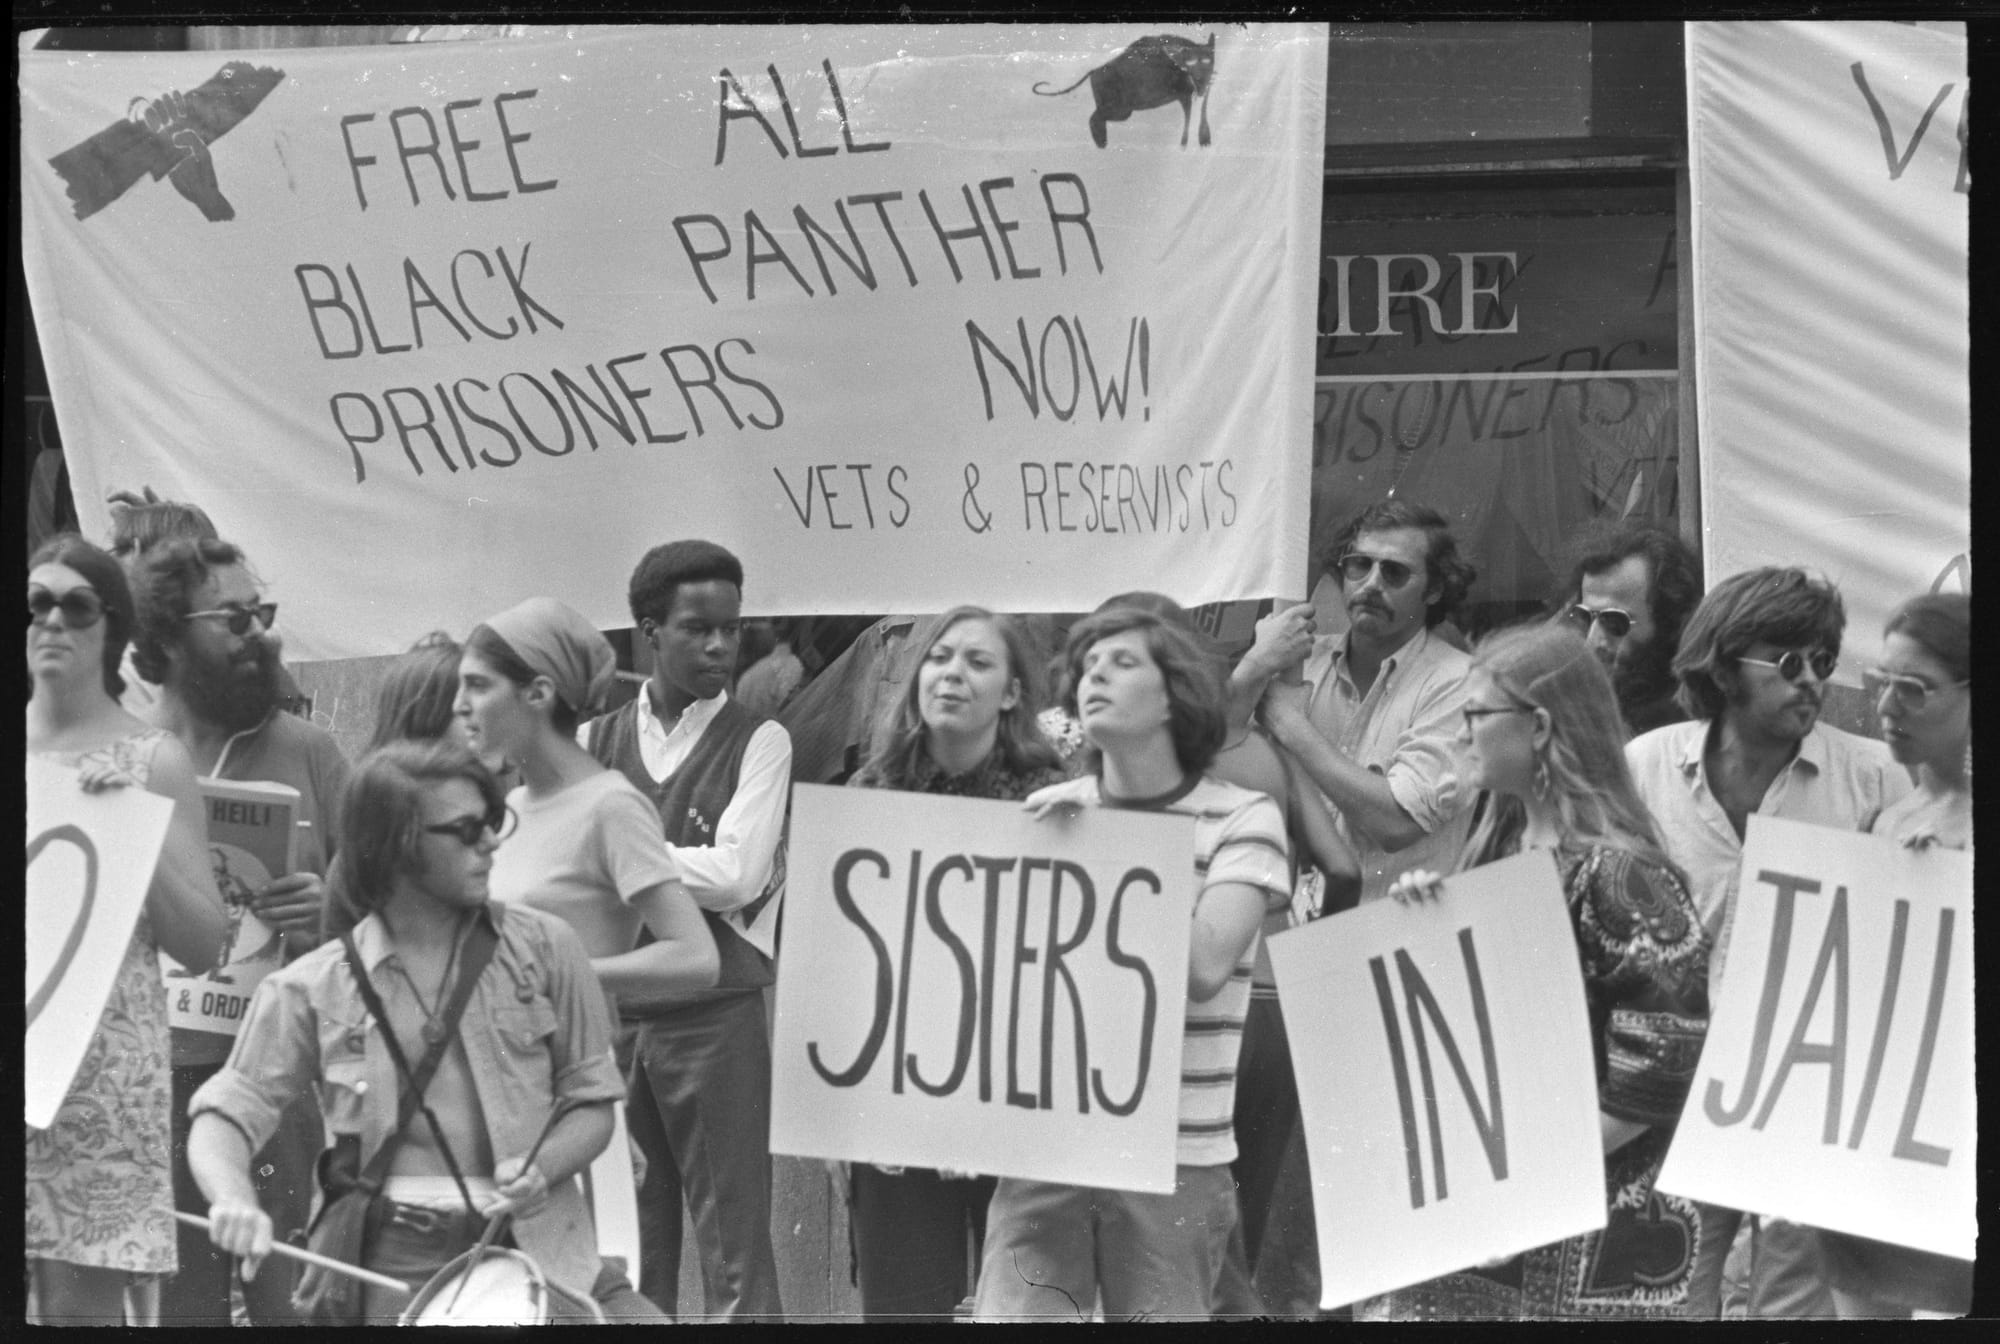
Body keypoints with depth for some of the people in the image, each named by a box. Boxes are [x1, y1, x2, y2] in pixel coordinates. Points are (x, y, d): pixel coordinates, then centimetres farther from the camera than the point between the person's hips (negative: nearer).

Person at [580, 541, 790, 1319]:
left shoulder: (758, 744, 1)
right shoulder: (594, 744, 10)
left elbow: (735, 875, -11)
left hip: (716, 1013, -3)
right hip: (610, 1010, 3)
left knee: (733, 1247, -4)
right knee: (626, 1245, 7)